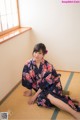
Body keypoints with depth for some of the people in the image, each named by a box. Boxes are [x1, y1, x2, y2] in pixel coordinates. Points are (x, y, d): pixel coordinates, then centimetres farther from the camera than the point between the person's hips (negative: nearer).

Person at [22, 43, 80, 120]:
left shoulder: (48, 66, -18)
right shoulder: (28, 64, -11)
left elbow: (46, 82, -17)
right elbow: (27, 79, -2)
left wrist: (35, 95, -17)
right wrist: (30, 91, 5)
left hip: (52, 85, -3)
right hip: (40, 88, 3)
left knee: (48, 96, -34)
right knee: (43, 96, -30)